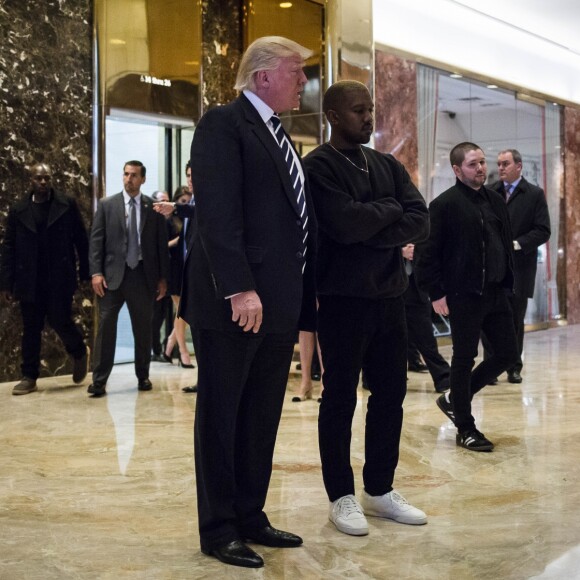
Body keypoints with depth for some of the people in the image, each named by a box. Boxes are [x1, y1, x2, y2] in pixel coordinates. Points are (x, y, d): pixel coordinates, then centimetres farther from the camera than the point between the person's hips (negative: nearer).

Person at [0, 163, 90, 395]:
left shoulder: (67, 205, 2)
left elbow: (81, 239, 2)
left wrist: (86, 272, -4)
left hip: (60, 278, -2)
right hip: (30, 280, 2)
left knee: (60, 321, -5)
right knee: (31, 329, 5)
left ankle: (80, 353, 24)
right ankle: (29, 377, 13)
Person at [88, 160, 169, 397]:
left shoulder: (153, 207, 5)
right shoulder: (106, 205, 5)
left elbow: (162, 243, 6)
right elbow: (96, 240, 1)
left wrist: (163, 277, 2)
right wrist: (96, 272, -9)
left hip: (143, 274, 1)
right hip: (113, 274, -1)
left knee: (143, 329, 8)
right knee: (106, 326, -4)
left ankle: (143, 376, 21)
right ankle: (99, 380, -1)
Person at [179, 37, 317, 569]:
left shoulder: (278, 137, 19)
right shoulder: (223, 124, -7)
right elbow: (217, 213, -18)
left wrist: (304, 297, 13)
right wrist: (239, 288, -24)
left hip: (278, 304, 8)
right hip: (235, 303, -8)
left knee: (262, 419, 13)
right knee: (221, 417, 3)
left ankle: (251, 518, 25)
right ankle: (219, 530, 13)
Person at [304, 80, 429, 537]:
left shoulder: (388, 165, 12)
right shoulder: (318, 166, -7)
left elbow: (420, 222, 1)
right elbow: (344, 223, -21)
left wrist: (373, 235, -14)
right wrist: (390, 210, -5)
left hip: (390, 296, 6)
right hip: (343, 299, -6)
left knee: (391, 393, 10)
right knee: (340, 397, 3)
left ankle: (380, 490, 23)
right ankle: (342, 496, 14)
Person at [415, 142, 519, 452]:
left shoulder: (495, 200, 11)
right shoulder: (445, 204, -10)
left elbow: (506, 244, 16)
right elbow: (428, 252, -12)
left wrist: (508, 282, 10)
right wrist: (437, 294, -14)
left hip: (495, 292, 7)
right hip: (464, 295, -7)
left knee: (507, 352, 10)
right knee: (464, 359, 2)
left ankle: (455, 399, 27)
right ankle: (465, 429, 16)